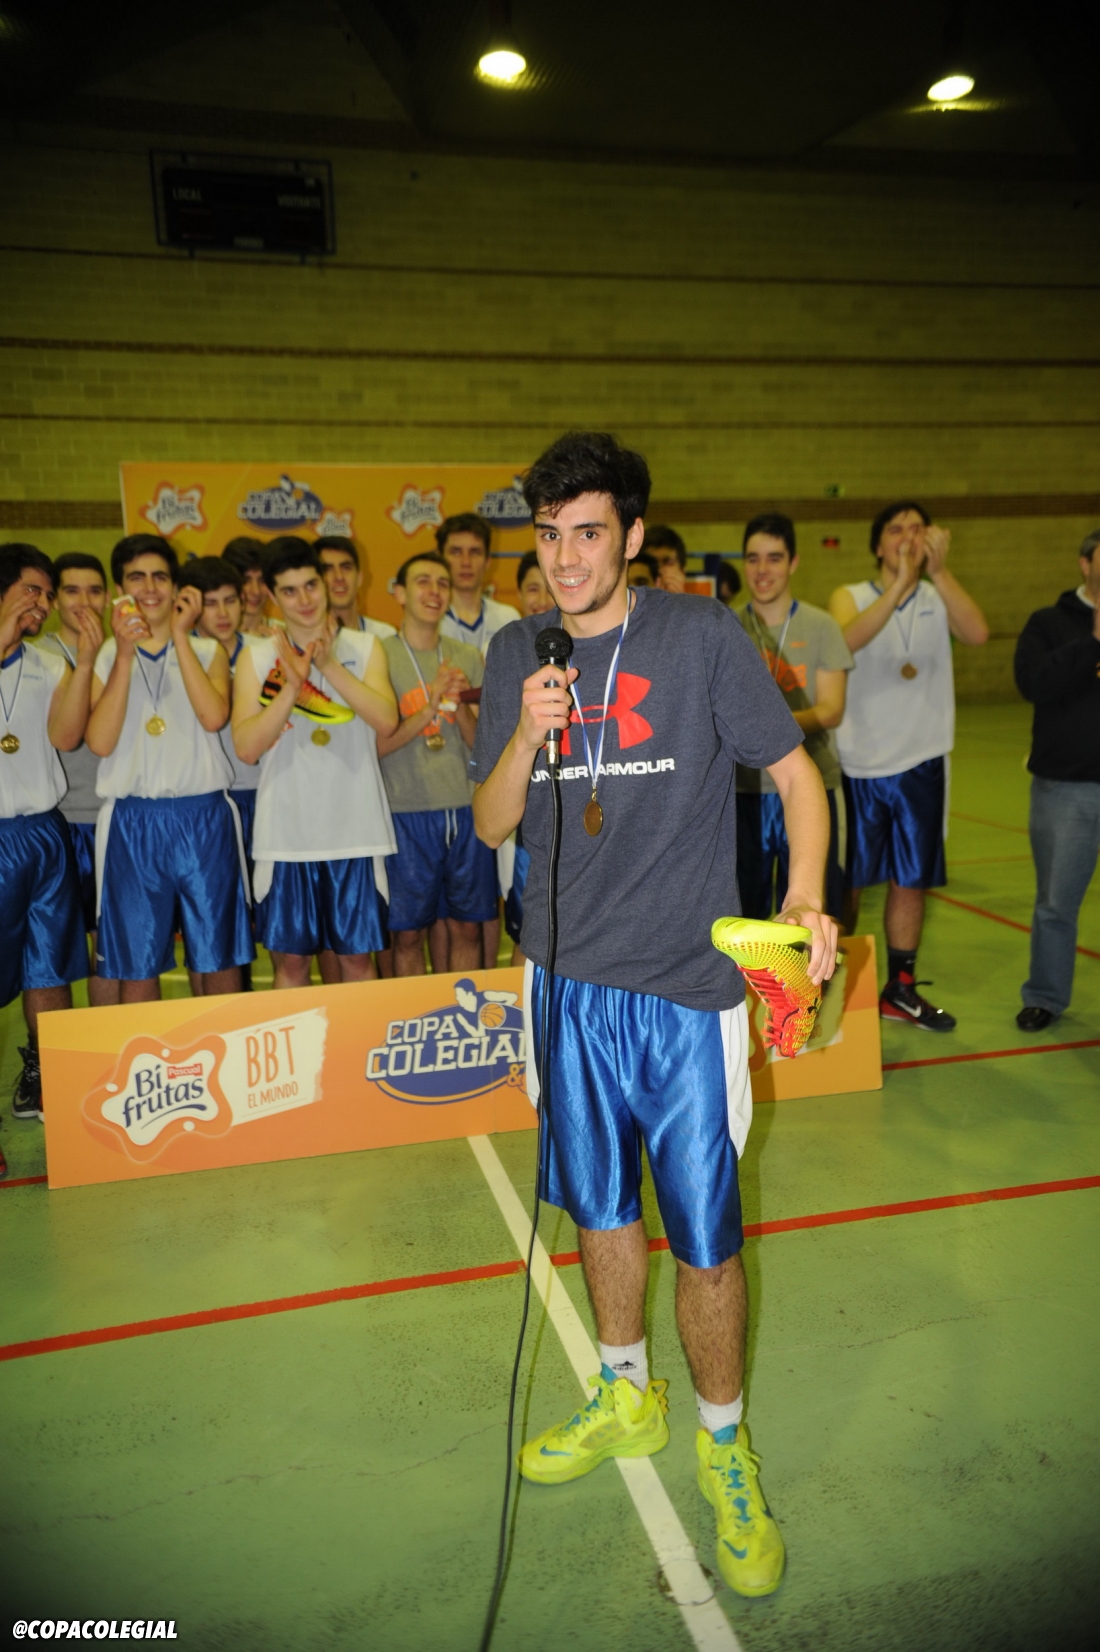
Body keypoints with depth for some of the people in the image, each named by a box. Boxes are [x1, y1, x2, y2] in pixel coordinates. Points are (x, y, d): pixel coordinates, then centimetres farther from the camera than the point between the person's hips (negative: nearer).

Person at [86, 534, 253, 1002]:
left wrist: (180, 635, -9)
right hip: (132, 823, 0)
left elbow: (213, 717, -14)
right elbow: (100, 742, -9)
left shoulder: (207, 651, 6)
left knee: (221, 956, 8)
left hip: (203, 818, 0)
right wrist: (124, 655, -12)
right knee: (136, 962, 8)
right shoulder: (105, 656, 6)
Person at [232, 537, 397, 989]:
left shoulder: (364, 646, 3)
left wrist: (329, 666, -18)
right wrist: (292, 686, -19)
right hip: (286, 831, 0)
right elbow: (247, 747, -8)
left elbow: (386, 720, -12)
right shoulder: (257, 656, 2)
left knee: (358, 955, 9)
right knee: (290, 958, 8)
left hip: (356, 828, 0)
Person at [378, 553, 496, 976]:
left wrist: (461, 706, -13)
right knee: (408, 932, 5)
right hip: (407, 812, -3)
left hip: (466, 809, 3)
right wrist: (432, 707, -18)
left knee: (467, 925, 10)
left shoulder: (468, 658, 8)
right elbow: (377, 743, -9)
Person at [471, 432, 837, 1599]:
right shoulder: (516, 653, 4)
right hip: (569, 983, 4)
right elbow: (490, 826, 4)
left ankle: (724, 1442, 30)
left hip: (686, 987, -3)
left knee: (704, 1237, 3)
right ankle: (627, 1398, 44)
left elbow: (794, 768, -3)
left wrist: (805, 897, -20)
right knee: (601, 1207, 19)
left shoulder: (702, 636, -6)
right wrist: (526, 735, -15)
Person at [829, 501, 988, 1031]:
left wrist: (937, 570, -24)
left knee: (911, 880, 10)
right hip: (858, 764, -2)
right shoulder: (850, 597, -2)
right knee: (847, 881, 7)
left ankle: (900, 988, 24)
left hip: (921, 763, 3)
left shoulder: (939, 600, 5)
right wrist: (899, 585, -31)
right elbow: (846, 640, -25)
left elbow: (977, 632, -17)